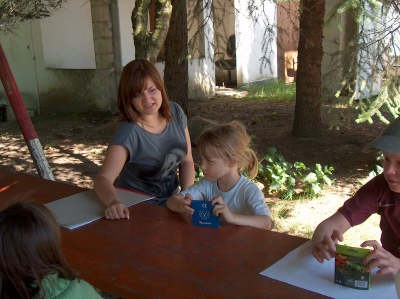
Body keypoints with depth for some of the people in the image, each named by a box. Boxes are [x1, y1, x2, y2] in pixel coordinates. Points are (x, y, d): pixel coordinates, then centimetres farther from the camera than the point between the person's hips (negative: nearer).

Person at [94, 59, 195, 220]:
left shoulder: (175, 112, -5)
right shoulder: (128, 133, -22)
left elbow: (187, 161, 3)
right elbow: (103, 178, -31)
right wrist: (113, 202, -52)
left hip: (171, 201, 5)